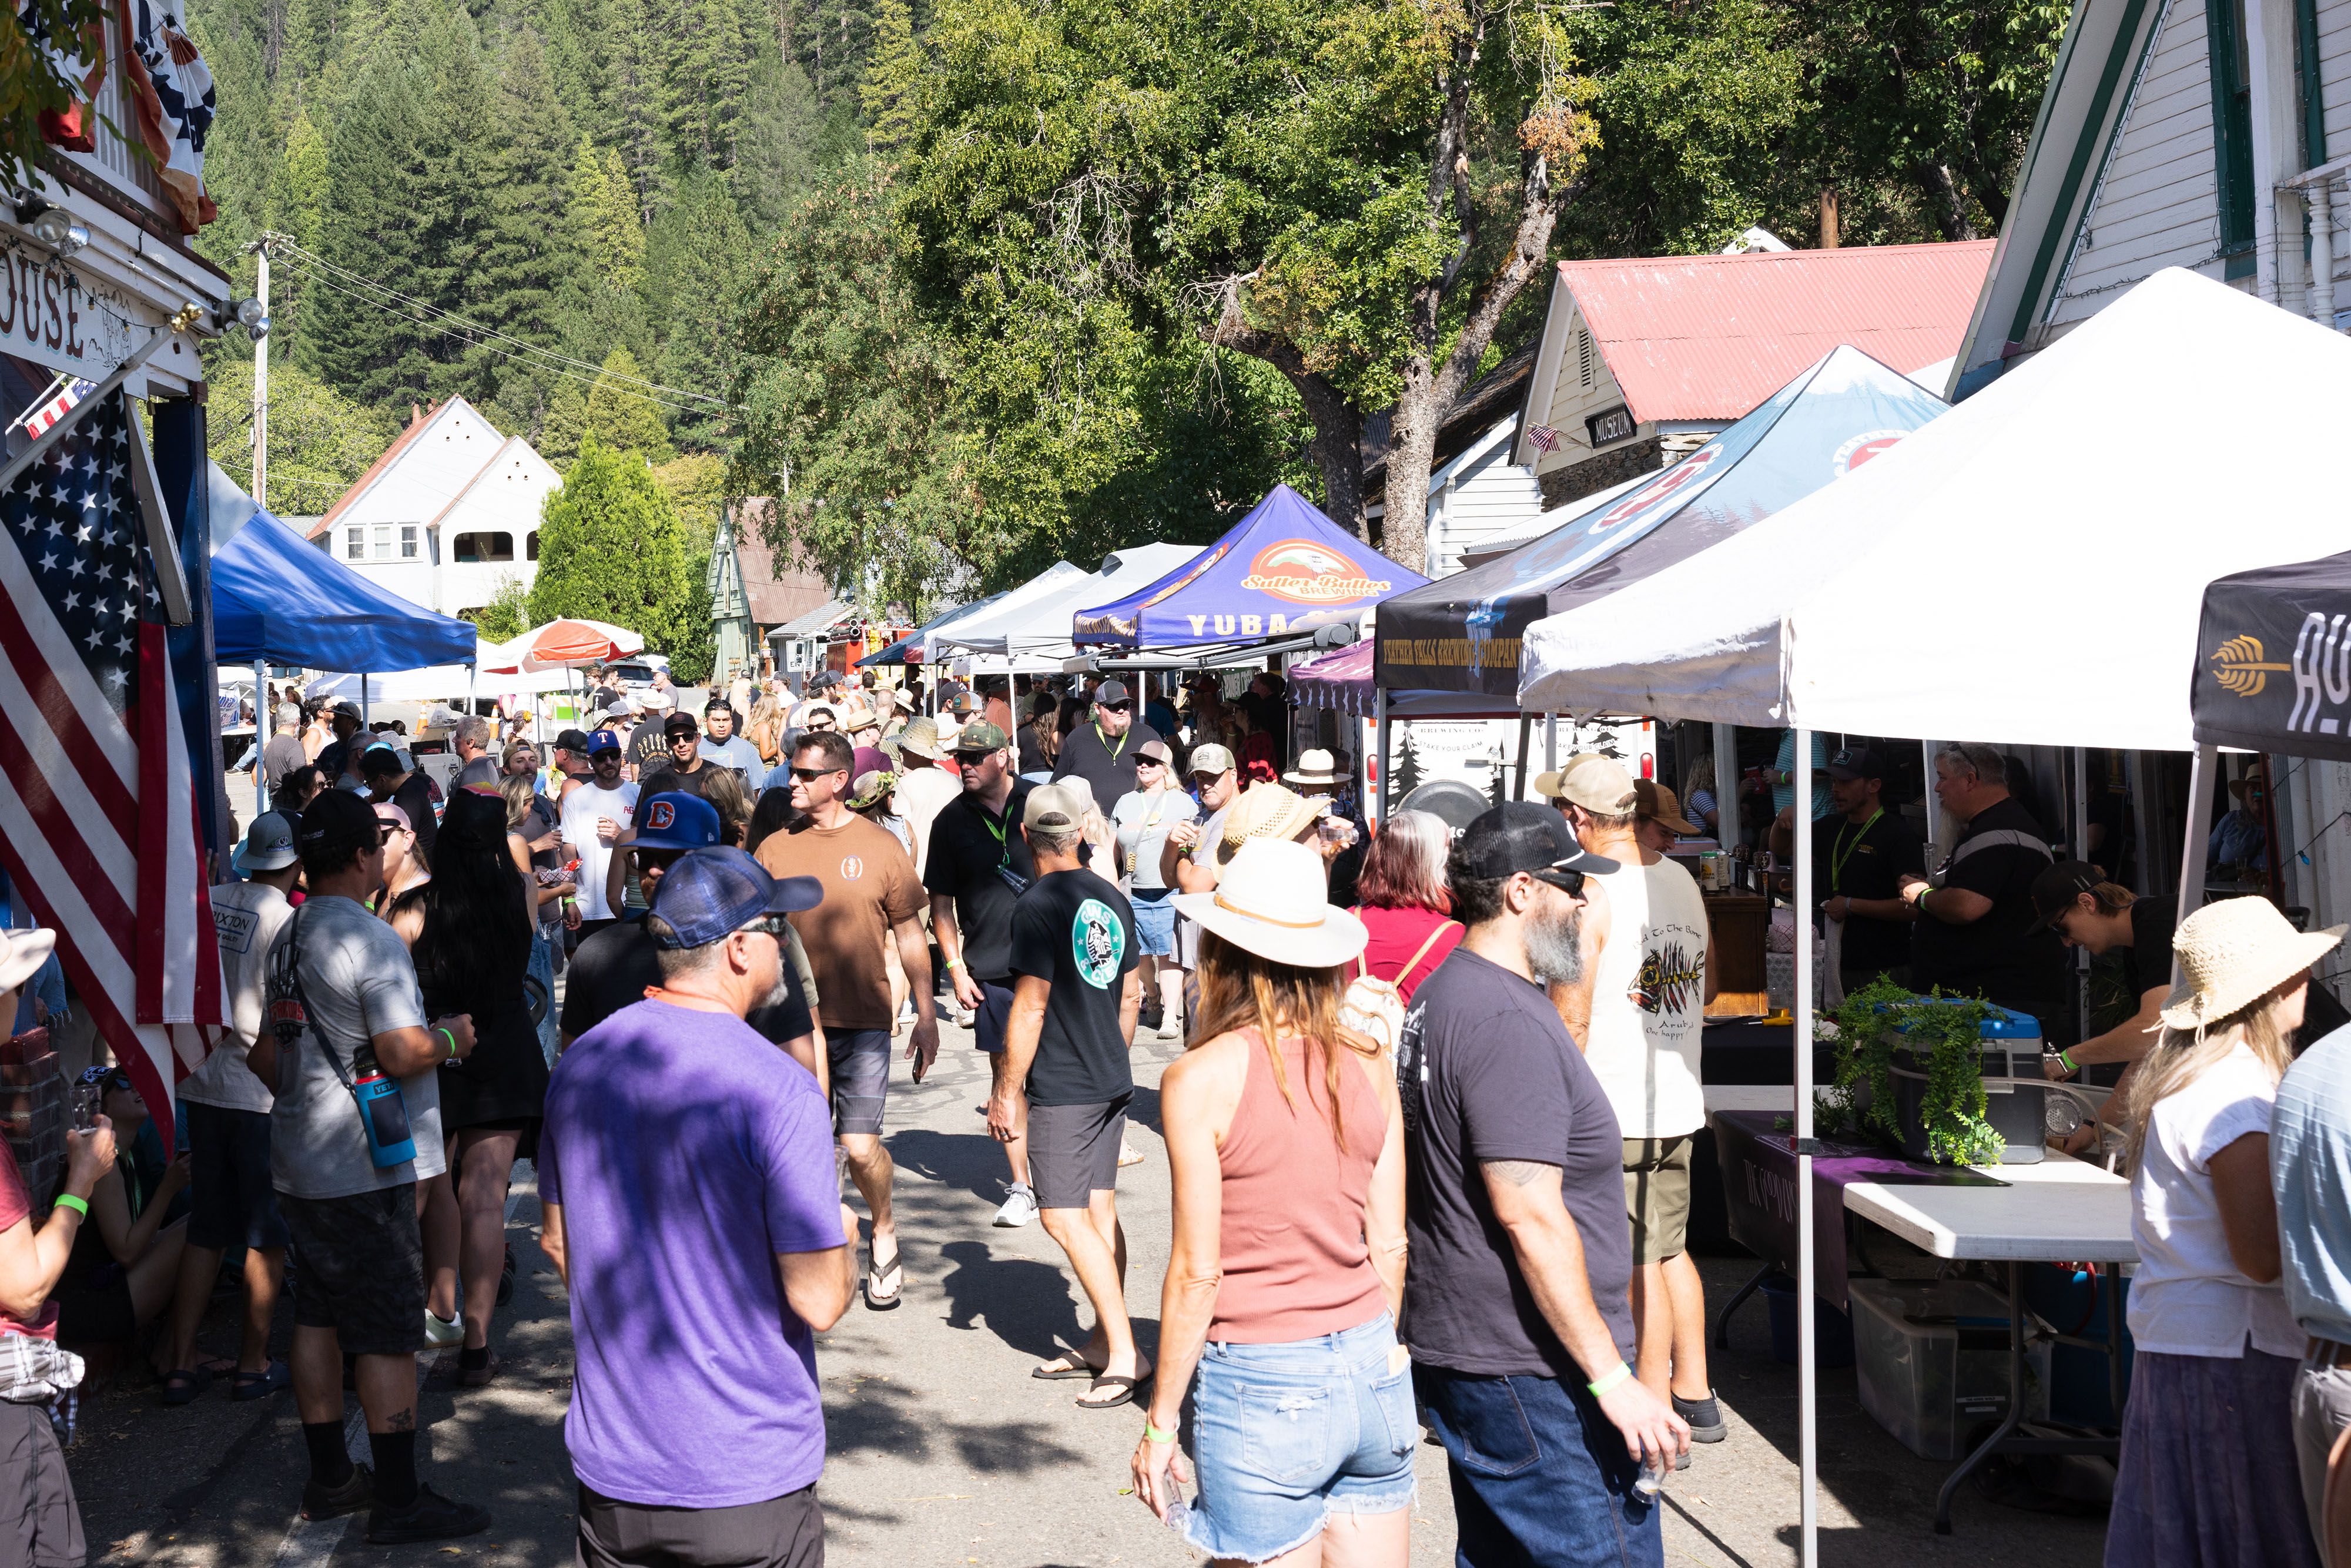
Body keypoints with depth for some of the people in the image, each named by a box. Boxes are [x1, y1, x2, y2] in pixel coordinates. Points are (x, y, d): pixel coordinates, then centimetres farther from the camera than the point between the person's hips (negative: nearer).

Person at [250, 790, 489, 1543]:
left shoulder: (286, 937, 9)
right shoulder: (372, 940, -17)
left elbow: (263, 1055, 16)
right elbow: (403, 1053, -23)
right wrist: (452, 1037, -4)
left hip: (298, 1160, 9)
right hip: (365, 1167, -9)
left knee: (318, 1317, 15)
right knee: (388, 1333, -2)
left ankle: (329, 1478, 25)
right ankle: (398, 1500, 4)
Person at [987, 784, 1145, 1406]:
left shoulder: (1037, 906, -15)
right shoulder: (1112, 899, 7)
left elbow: (1030, 1009, -17)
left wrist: (1007, 1089, -10)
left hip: (1060, 1090, -8)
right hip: (1111, 1082, 8)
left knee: (1064, 1216, -4)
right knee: (1099, 1208, 12)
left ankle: (1125, 1356, -6)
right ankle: (1103, 1342, 19)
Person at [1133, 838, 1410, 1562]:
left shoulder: (1200, 1078, -12)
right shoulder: (1369, 1064, 1)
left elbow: (1198, 1272, -11)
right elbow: (1389, 1246, 6)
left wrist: (1160, 1422, -2)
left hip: (1261, 1388, -4)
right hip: (1371, 1373, 5)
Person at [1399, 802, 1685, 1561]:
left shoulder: (1445, 994, 14)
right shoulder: (1507, 1022, -20)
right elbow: (1529, 1215, -24)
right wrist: (1612, 1377, -21)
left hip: (1457, 1349, 11)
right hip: (1528, 1375, -11)